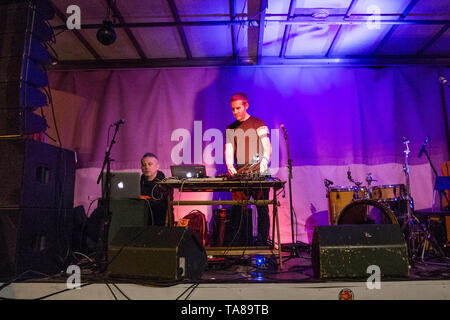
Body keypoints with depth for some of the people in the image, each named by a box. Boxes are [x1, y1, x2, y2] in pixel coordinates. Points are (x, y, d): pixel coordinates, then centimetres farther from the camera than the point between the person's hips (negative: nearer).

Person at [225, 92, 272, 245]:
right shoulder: (230, 129, 16)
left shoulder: (259, 124, 6)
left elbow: (267, 147, -3)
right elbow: (229, 149, 6)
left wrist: (264, 163, -23)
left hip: (258, 173, -3)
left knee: (262, 208, -1)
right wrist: (230, 166, -15)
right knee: (237, 209, 0)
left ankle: (262, 241, 8)